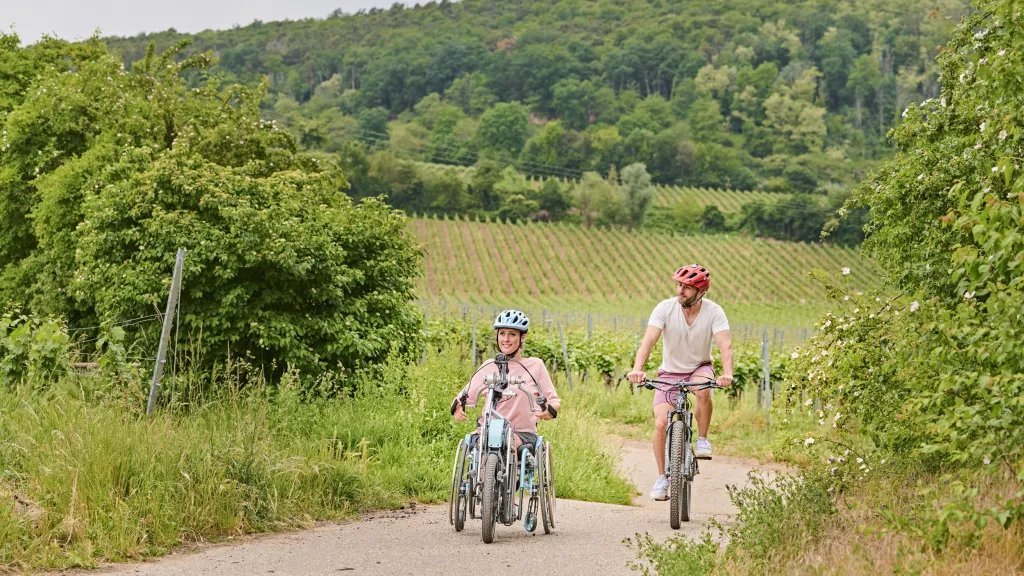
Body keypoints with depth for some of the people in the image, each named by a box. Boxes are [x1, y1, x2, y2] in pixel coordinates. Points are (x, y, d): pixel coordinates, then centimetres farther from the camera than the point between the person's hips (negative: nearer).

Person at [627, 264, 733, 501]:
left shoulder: (714, 312, -17)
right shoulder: (665, 308, -17)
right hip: (670, 372, 1)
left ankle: (702, 440, -13)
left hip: (700, 368, -1)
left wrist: (727, 373, -49)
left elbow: (725, 344, -30)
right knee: (661, 424, -16)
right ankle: (662, 478, 1)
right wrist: (637, 368, -45)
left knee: (703, 390, -37)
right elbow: (649, 340, -28)